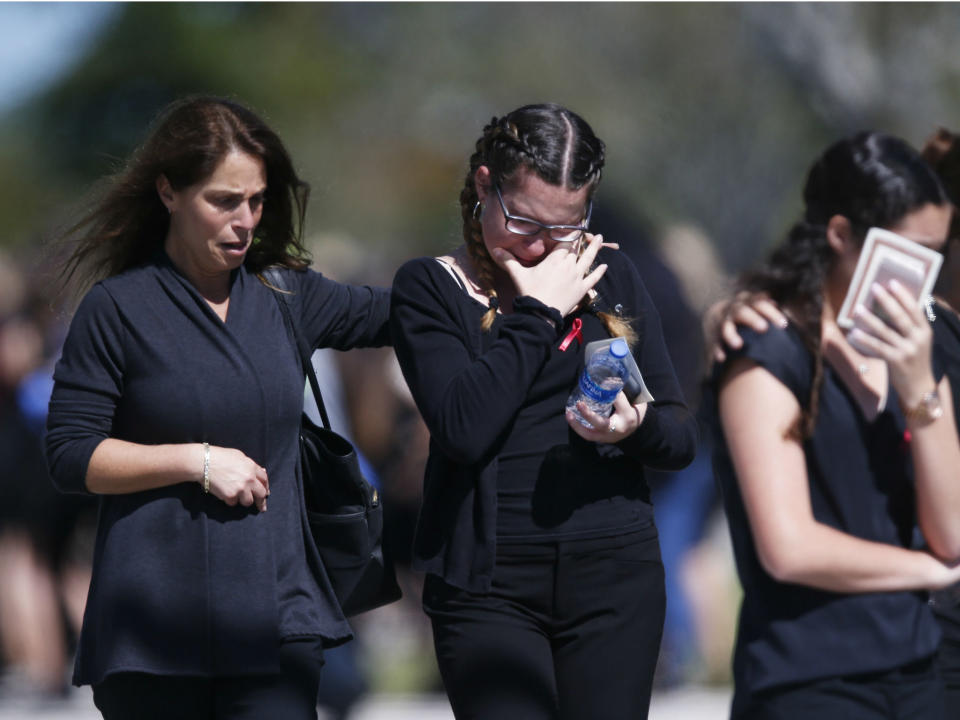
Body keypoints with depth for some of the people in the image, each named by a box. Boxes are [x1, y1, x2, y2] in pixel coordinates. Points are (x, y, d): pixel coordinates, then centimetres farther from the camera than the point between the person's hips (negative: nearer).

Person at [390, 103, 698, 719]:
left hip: (616, 575, 3)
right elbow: (463, 429, -17)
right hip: (490, 584, -3)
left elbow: (684, 439, 10)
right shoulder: (430, 289, 1)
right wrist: (540, 311, -9)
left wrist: (637, 428, -13)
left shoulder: (611, 277, 12)